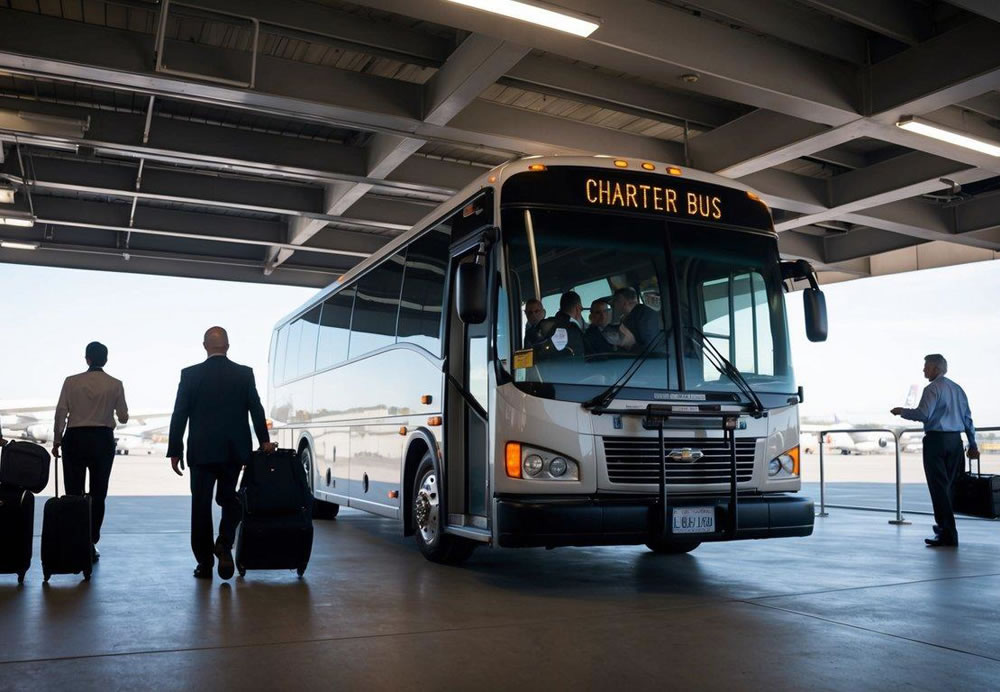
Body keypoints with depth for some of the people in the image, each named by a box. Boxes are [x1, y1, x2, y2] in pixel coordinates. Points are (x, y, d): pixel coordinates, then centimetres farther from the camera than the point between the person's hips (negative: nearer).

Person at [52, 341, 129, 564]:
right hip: (103, 439, 0)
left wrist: (57, 440, 7)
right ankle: (91, 543, 6)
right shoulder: (115, 385, -1)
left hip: (75, 439, 0)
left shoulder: (71, 381, -2)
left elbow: (61, 412, -4)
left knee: (73, 493, 7)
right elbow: (123, 418, 2)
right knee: (98, 495, 6)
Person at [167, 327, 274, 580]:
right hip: (235, 451, 1)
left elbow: (179, 415, -3)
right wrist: (264, 441, 3)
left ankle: (205, 563, 11)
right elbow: (256, 410, -3)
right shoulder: (244, 374, -1)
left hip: (201, 452, -1)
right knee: (229, 500, 17)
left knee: (201, 505, 8)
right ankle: (224, 546, -5)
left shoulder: (190, 374, -3)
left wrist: (175, 451, 2)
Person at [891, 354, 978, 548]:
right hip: (955, 439, 8)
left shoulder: (932, 389, -10)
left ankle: (948, 534, -6)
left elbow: (923, 414, -22)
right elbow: (968, 418, 17)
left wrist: (902, 411, -6)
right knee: (949, 486, 16)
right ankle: (945, 526, 27)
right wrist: (972, 444, 22)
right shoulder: (957, 389, 14)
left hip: (936, 439, -8)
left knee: (938, 487, -5)